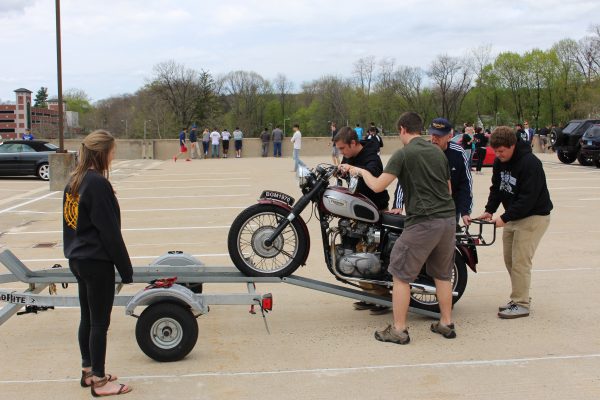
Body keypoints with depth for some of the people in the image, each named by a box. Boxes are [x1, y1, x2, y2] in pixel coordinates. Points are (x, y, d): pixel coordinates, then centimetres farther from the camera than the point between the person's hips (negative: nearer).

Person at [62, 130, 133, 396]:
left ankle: (88, 371, 29)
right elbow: (109, 231, -18)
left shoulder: (74, 181, 8)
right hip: (97, 262, -9)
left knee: (87, 318, 18)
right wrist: (126, 269, -12)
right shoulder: (98, 183, -19)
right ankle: (99, 382, 9)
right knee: (100, 322, 1)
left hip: (77, 259, 9)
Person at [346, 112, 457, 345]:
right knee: (442, 274, 18)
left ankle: (398, 330, 4)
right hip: (448, 219, 7)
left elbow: (378, 186, -10)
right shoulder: (438, 152, 14)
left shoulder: (403, 154, -7)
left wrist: (361, 171, 8)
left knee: (400, 274, 2)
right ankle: (446, 324, 24)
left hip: (423, 222, -7)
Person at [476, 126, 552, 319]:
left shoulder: (530, 163, -24)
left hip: (533, 216, -8)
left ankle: (521, 305, -1)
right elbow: (497, 188, 10)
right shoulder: (499, 162, 2)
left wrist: (504, 218, -29)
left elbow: (528, 198, -27)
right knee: (509, 259, 10)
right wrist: (489, 210, -6)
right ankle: (519, 298, 22)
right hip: (513, 216, 8)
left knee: (520, 261, -10)